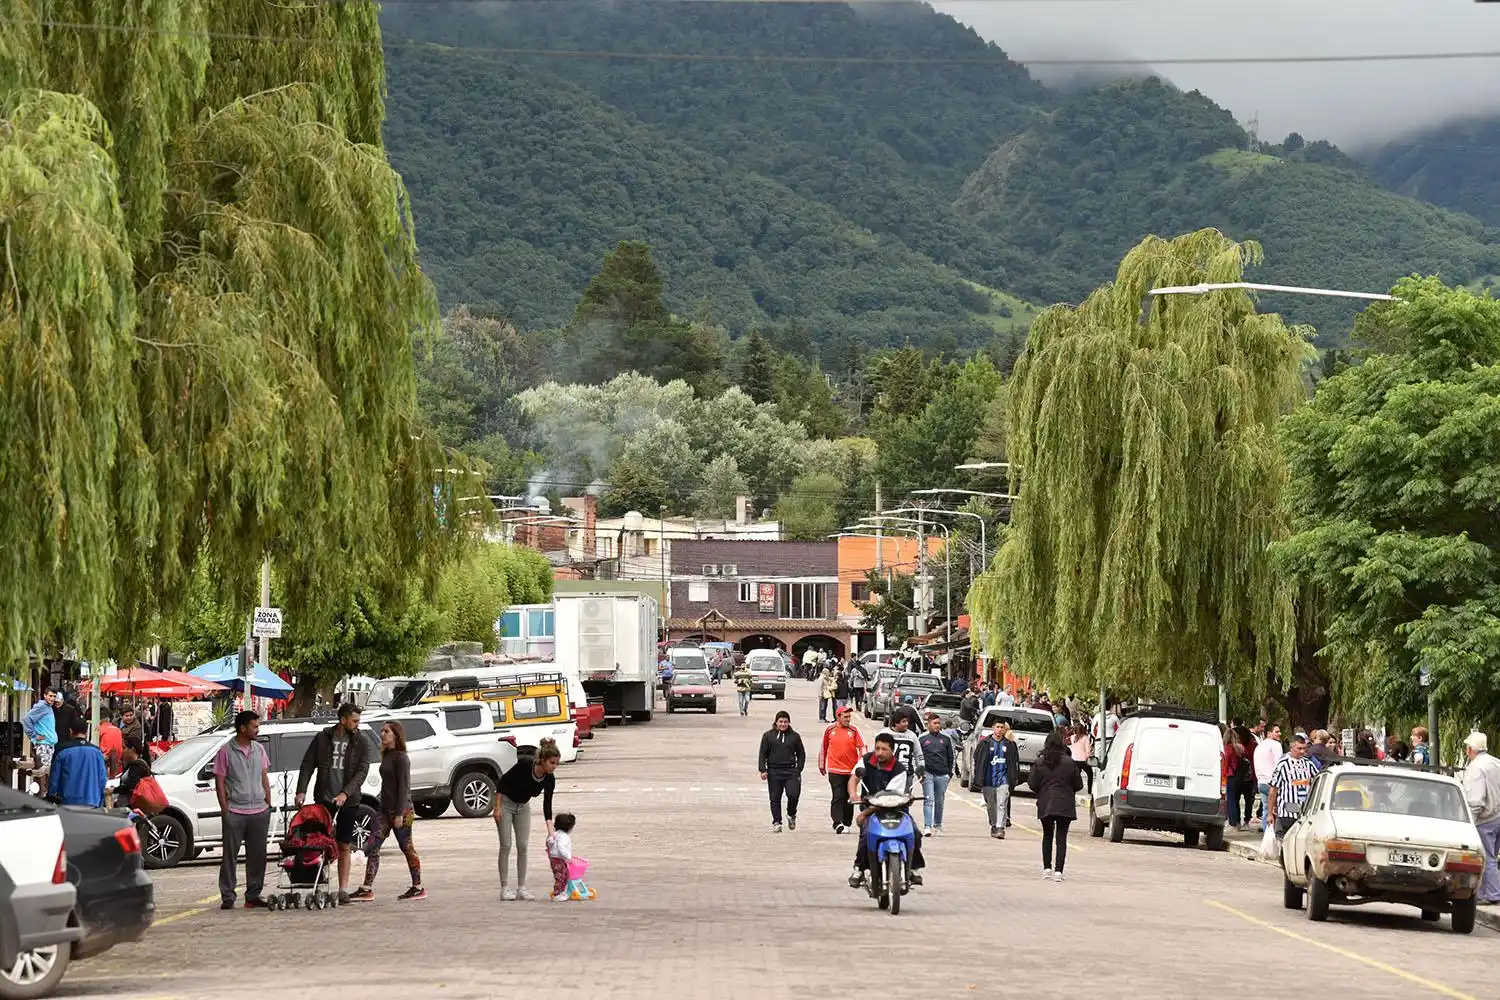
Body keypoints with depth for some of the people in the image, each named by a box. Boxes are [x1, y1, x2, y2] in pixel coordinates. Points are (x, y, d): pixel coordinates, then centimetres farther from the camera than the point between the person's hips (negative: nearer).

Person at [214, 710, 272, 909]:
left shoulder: (259, 749, 11)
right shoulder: (226, 751, -4)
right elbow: (219, 781, -4)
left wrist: (268, 804, 11)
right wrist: (224, 809, -9)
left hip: (259, 811, 5)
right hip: (235, 812, -5)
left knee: (257, 855, 6)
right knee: (229, 855, 0)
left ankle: (253, 895, 14)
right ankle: (227, 897, 4)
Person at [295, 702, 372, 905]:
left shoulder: (360, 743, 1)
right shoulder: (322, 738, 1)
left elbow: (362, 771, -7)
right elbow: (307, 765, 3)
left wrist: (345, 793, -20)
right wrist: (301, 790, -9)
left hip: (348, 801, 0)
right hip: (323, 799, 0)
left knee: (344, 847, 2)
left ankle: (343, 889, 5)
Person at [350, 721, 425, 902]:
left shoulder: (401, 758, -12)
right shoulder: (387, 756, 15)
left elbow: (404, 786, -16)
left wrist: (400, 813, -19)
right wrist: (386, 810, 18)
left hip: (400, 810, -9)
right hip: (385, 809, 9)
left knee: (407, 849, 1)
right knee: (372, 847, -1)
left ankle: (418, 888, 11)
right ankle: (366, 889, -3)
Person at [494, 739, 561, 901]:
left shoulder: (550, 779, -17)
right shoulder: (525, 764, -31)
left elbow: (547, 806, -14)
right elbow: (503, 780, -20)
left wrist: (550, 831, -23)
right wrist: (497, 807, -20)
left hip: (523, 807, 5)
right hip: (505, 803, -5)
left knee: (523, 846, -1)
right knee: (506, 846, -7)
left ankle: (521, 888, 2)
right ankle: (504, 888, -2)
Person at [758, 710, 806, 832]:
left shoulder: (794, 736, 9)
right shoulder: (768, 735, 6)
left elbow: (801, 754, 14)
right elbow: (763, 754, 6)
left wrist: (798, 770, 3)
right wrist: (763, 770, -4)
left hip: (791, 772, 0)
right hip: (774, 772, 0)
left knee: (793, 794, -14)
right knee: (775, 798, 3)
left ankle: (791, 815, 13)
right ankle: (776, 822, 11)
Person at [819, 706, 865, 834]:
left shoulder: (854, 730, 3)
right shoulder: (829, 730, 4)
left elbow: (862, 747, -2)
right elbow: (823, 748, 15)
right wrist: (821, 765, 22)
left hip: (851, 770, 2)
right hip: (835, 770, -2)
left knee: (849, 798, 8)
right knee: (838, 797, -13)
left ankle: (846, 823, 20)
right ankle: (837, 824, -18)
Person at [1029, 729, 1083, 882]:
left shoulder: (1040, 762, -5)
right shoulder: (1068, 762, -7)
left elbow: (1032, 783, -4)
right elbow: (1078, 785, -1)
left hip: (1045, 805, 1)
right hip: (1065, 805, -1)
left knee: (1047, 835, 17)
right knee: (1061, 837, 0)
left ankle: (1047, 868, 17)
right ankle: (1058, 870, -8)